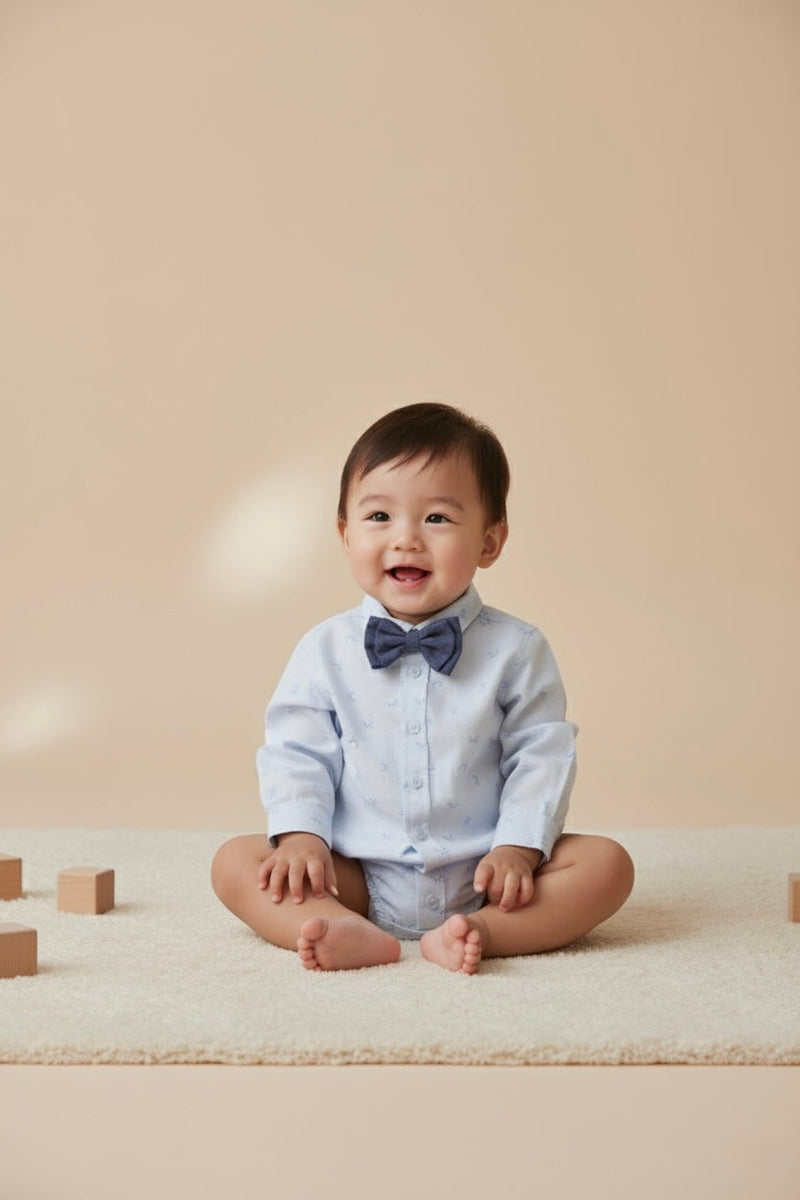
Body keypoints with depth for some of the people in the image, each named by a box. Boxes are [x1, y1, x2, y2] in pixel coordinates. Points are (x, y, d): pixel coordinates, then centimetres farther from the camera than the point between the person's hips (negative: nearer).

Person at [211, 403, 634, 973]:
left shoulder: (516, 650, -2)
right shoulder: (325, 650, 1)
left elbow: (541, 755, -2)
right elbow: (296, 751, 1)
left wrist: (518, 846, -14)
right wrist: (300, 834, -14)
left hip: (479, 880, 0)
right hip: (357, 880, 1)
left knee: (608, 863, -20)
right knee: (236, 861, -17)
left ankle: (480, 932, -34)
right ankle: (354, 934, -36)